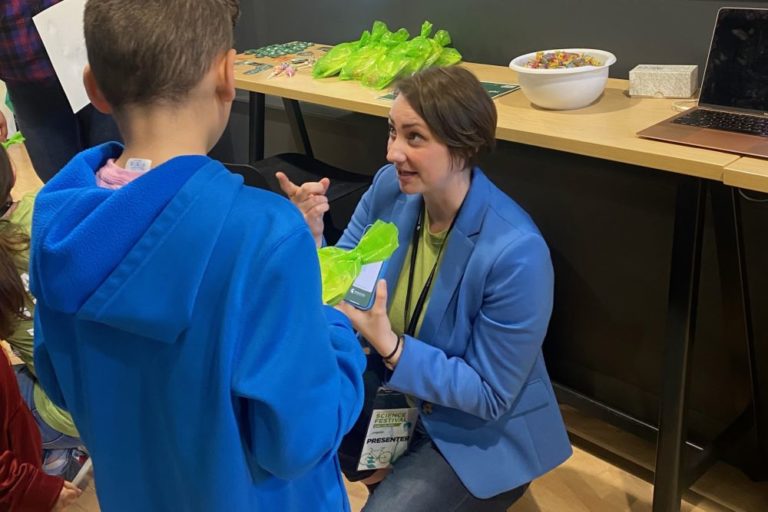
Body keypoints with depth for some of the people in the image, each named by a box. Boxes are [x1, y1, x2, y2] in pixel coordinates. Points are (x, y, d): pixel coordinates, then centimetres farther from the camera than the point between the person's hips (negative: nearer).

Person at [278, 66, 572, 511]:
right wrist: (312, 237, -25)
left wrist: (390, 346, -33)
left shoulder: (515, 251, -30)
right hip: (394, 396, 5)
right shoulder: (390, 188, -12)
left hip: (479, 435, -5)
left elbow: (490, 396, -22)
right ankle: (396, 472, 11)